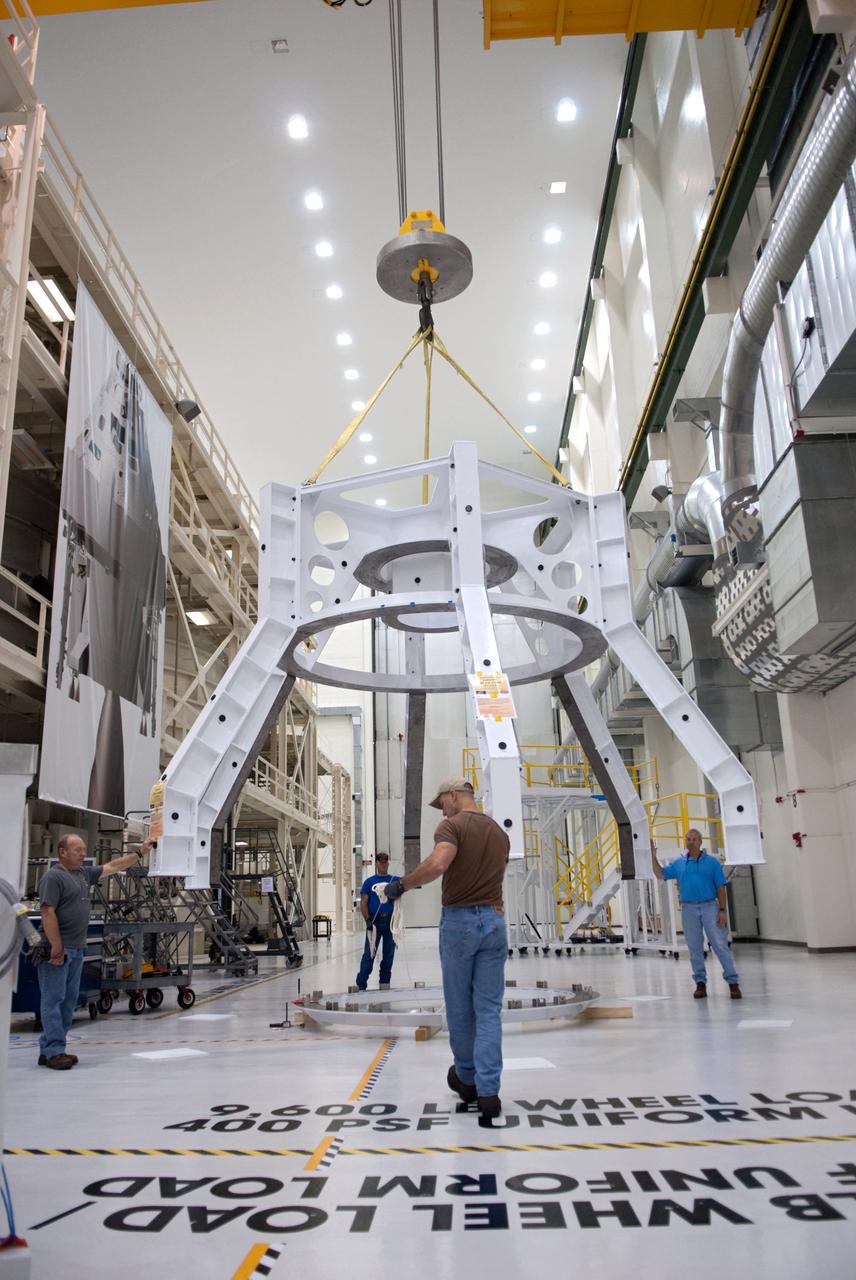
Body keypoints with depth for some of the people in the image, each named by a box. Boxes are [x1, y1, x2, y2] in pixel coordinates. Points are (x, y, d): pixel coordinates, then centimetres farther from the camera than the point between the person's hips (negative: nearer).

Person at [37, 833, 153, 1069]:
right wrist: (56, 947, -21)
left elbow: (113, 866, 21)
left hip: (77, 949, 9)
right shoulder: (54, 877, -11)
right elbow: (48, 913, -17)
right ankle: (54, 1052, -3)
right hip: (58, 949, -9)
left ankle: (47, 1050, 16)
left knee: (69, 1000, 10)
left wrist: (139, 853, 19)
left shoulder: (84, 873, 14)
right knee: (53, 1000, -5)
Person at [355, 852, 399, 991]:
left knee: (389, 953, 8)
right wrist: (368, 921, -9)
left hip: (390, 920, 2)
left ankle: (385, 982, 20)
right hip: (375, 920, -2)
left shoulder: (394, 880, 10)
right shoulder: (369, 882, 6)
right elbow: (363, 903, 2)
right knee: (369, 953, -5)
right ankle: (361, 985, -2)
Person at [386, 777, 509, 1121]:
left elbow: (438, 863, -28)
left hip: (459, 920, -5)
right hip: (494, 919, 5)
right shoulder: (499, 832, 12)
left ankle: (467, 1078, 30)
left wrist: (403, 884, -16)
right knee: (489, 1010, 5)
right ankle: (488, 1092, 0)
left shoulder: (453, 825, -9)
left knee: (459, 1007, 13)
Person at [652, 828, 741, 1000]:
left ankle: (733, 982, 0)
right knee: (695, 948, 7)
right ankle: (700, 982, 15)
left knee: (721, 945, -5)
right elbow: (660, 875, 13)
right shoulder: (678, 864, 10)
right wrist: (653, 855, 4)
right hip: (689, 909, 3)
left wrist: (722, 910, -6)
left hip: (710, 907, -3)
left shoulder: (712, 862, 2)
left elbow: (720, 887, 1)